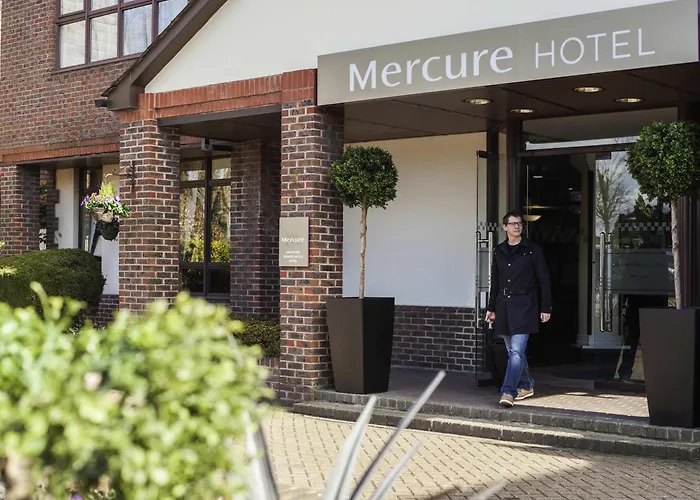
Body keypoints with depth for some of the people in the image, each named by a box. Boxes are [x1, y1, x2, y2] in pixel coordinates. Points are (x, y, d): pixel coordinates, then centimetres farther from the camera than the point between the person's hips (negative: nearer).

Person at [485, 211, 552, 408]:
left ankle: (508, 392, -18)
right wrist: (491, 308, 18)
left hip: (524, 306, -5)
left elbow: (543, 280, -1)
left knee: (517, 351, -14)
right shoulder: (499, 251, 11)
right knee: (513, 351, 13)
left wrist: (546, 308, -5)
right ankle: (526, 385, 29)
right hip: (504, 306, 5)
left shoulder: (532, 250, -2)